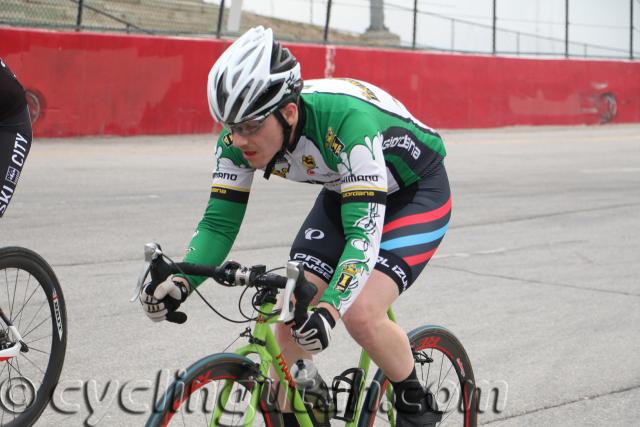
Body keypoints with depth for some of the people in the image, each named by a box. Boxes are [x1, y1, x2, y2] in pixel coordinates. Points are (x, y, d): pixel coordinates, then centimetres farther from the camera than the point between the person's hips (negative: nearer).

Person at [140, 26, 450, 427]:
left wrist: (328, 308, -54)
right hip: (345, 192, 6)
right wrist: (180, 281, -32)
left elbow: (364, 232, -41)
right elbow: (220, 220, -14)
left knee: (362, 314, -24)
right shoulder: (242, 134, -21)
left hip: (417, 192, -6)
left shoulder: (345, 119, -39)